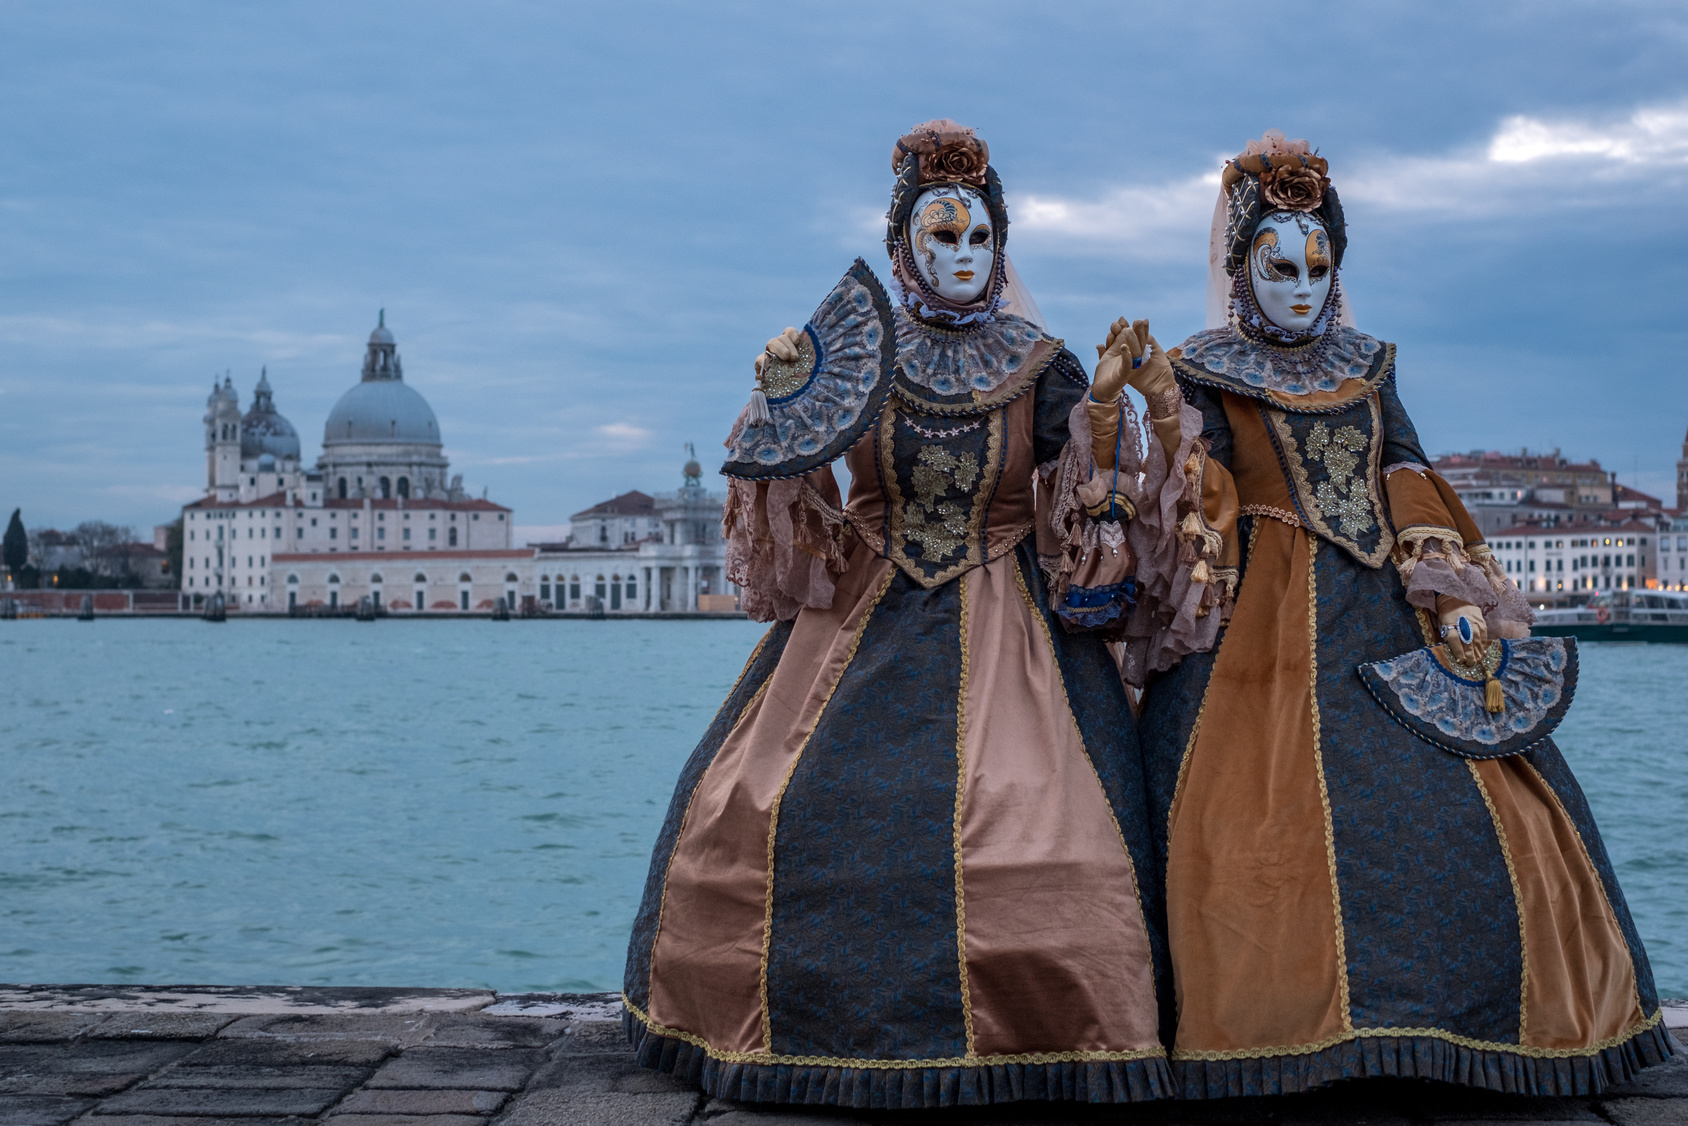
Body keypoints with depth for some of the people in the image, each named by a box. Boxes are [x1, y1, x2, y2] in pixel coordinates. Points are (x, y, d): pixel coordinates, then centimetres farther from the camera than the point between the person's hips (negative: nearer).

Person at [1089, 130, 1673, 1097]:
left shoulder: (1366, 366, 17)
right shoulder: (1206, 374, 6)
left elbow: (1411, 482, 13)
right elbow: (1205, 502, -4)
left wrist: (1453, 600, 1)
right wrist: (1164, 410, -19)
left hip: (1384, 611, 4)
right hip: (1260, 619, -4)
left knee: (1464, 797, -5)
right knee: (1269, 798, -19)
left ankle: (1450, 1017, 5)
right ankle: (1289, 1020, -12)